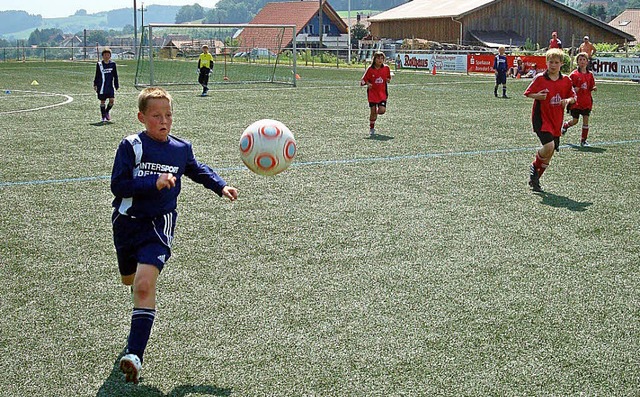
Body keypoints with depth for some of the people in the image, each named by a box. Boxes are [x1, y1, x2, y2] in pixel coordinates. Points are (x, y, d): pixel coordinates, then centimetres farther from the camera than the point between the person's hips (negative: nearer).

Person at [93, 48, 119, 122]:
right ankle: (103, 116, 16)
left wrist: (116, 85, 8)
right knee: (103, 101, 5)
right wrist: (95, 85, 3)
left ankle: (107, 111, 20)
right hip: (102, 87, -1)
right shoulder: (99, 64, 0)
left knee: (112, 100, -7)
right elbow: (97, 76, 6)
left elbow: (115, 76, 10)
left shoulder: (113, 64, 4)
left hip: (110, 86, 1)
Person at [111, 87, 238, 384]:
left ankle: (134, 354, -21)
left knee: (144, 285, -20)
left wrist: (221, 186, 13)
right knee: (129, 280, 22)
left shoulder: (181, 149, 2)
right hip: (128, 222, 1)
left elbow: (197, 170, 24)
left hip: (159, 225, -1)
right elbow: (118, 185, -16)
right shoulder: (131, 146, -8)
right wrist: (153, 182, -26)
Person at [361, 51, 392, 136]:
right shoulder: (370, 69, -7)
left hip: (382, 93, 2)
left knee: (382, 110, -13)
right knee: (373, 111, -1)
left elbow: (389, 78, 15)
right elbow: (364, 80, 0)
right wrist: (368, 84, -20)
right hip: (372, 92, -1)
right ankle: (371, 128, 18)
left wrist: (388, 80, -7)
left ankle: (375, 113, 24)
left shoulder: (386, 68, -1)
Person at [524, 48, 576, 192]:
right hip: (541, 117, -5)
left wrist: (568, 100, -11)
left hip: (556, 121, 5)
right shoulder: (540, 78, -6)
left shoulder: (566, 80, 4)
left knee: (550, 153, 7)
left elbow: (574, 97, 12)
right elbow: (528, 94, 1)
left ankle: (535, 179, 25)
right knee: (549, 146, -24)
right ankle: (534, 167, 5)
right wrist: (538, 96, -19)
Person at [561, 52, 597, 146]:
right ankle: (565, 126, 35)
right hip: (576, 101, -3)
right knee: (575, 121, 1)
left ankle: (583, 140, 7)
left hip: (587, 101, 3)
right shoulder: (574, 74, -5)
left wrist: (594, 88, -7)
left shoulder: (590, 74, 6)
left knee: (586, 120, -1)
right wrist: (573, 90, -22)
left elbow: (591, 88, 14)